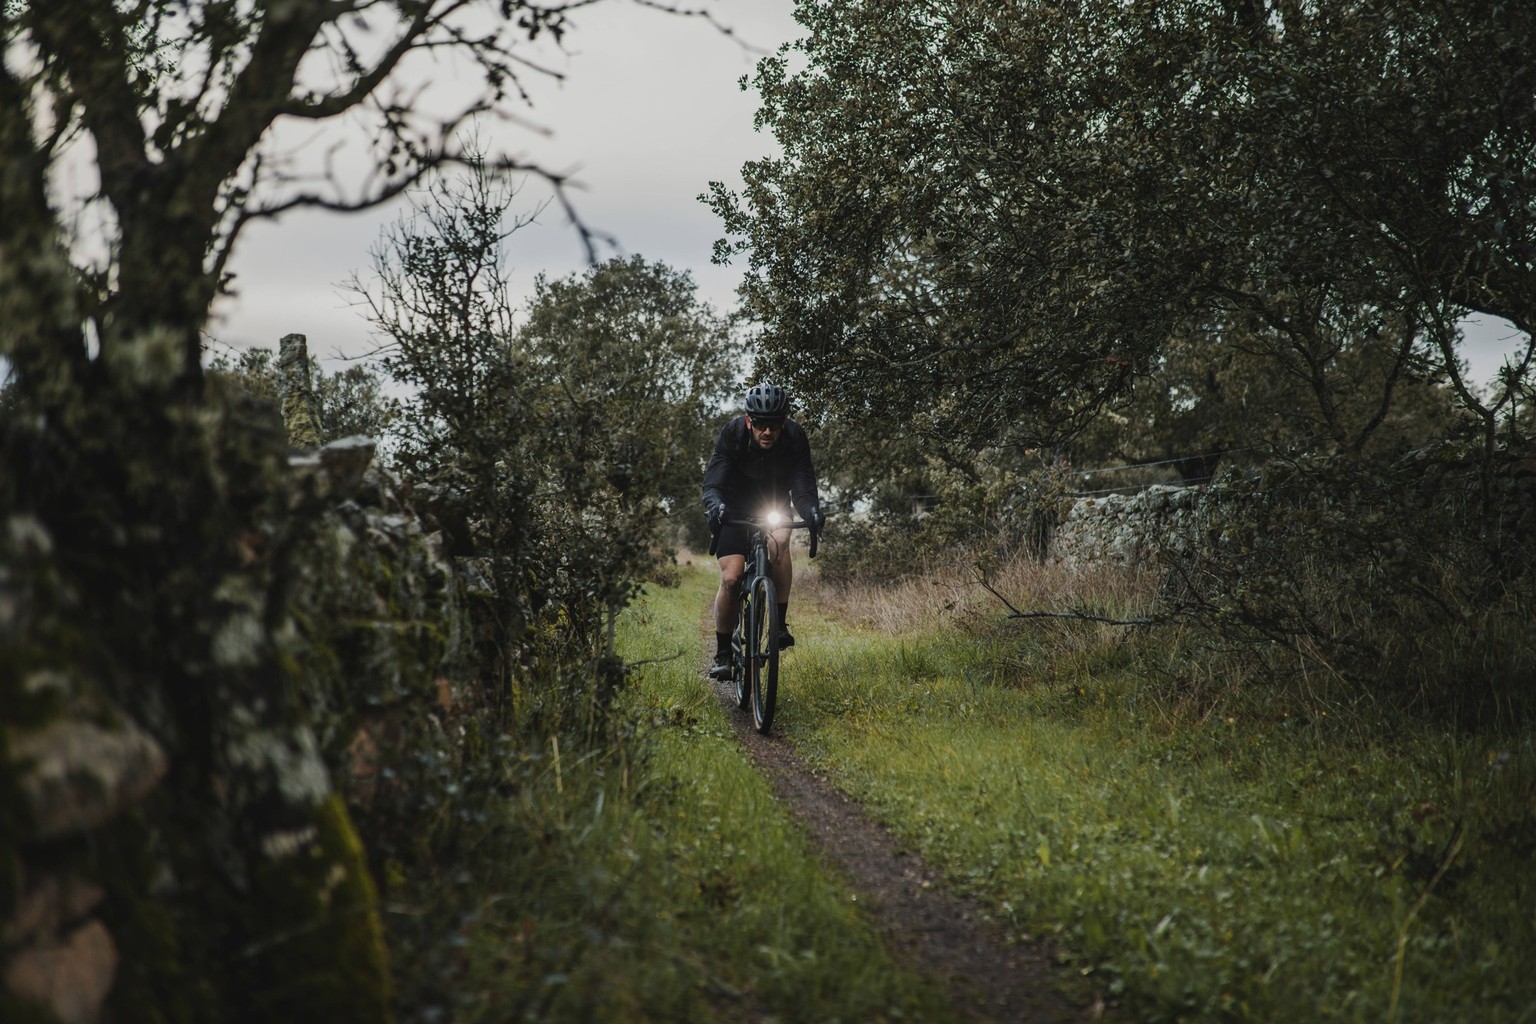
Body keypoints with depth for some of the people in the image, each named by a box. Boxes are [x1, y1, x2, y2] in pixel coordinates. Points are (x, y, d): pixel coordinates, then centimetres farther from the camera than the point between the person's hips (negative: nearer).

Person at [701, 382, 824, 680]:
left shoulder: (795, 438, -24)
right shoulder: (731, 434, -27)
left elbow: (803, 485, -30)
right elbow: (713, 482, -33)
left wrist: (812, 511, -52)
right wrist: (715, 505, -55)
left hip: (774, 504, 1)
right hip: (736, 507, -1)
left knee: (778, 542, -33)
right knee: (731, 578, -16)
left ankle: (780, 624, -21)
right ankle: (723, 653, 0)